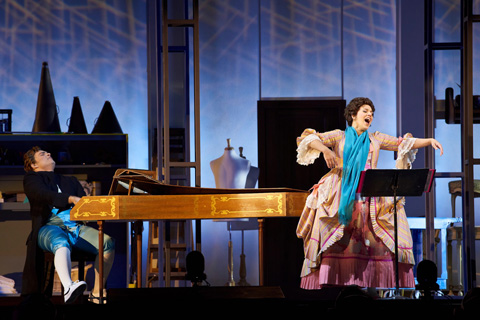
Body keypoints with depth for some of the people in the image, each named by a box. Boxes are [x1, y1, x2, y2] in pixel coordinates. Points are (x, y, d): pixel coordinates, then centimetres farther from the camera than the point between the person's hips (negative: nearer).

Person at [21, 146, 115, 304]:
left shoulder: (70, 181, 33)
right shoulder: (32, 178, 16)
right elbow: (44, 195, -6)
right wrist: (71, 199, -23)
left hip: (75, 226, 5)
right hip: (49, 227, -5)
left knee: (108, 242, -22)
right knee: (61, 244, -41)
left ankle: (96, 293, -17)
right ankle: (68, 288, -66)